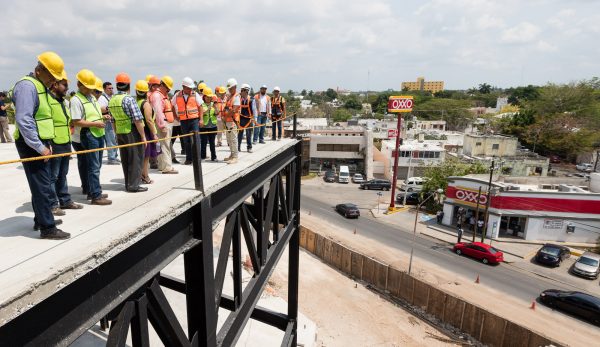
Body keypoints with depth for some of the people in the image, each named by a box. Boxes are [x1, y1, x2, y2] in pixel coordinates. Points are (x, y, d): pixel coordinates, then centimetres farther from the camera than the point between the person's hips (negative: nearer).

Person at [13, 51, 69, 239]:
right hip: (31, 144, -10)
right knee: (42, 187, -7)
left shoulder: (40, 86, 16)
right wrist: (40, 147, -22)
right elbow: (23, 120, -23)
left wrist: (45, 143, 16)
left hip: (40, 143, 10)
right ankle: (47, 228, -2)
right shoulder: (27, 86, -15)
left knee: (42, 184, 17)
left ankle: (41, 219, 29)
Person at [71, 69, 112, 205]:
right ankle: (96, 196, -3)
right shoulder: (76, 100, -11)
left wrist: (102, 117, 10)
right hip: (88, 135, -9)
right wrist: (95, 124, -19)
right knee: (93, 166, -7)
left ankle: (92, 191, 25)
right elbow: (76, 122, -17)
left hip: (99, 134, 9)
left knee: (97, 165, 14)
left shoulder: (92, 97, 16)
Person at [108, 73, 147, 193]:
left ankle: (128, 184, 22)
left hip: (119, 133, 7)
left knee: (125, 159, 14)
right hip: (132, 132, -7)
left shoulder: (111, 100, 8)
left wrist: (117, 134, 18)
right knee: (136, 159, 1)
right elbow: (137, 120, -18)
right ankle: (134, 185, 4)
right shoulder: (129, 99, -14)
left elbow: (113, 120, 12)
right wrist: (143, 136, -13)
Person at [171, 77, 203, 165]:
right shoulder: (177, 96, 3)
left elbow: (200, 107, 1)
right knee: (186, 140, 7)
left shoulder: (195, 94, -1)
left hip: (194, 119, -2)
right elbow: (171, 106, 16)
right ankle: (188, 158, 17)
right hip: (183, 121, 2)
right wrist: (176, 116, 12)